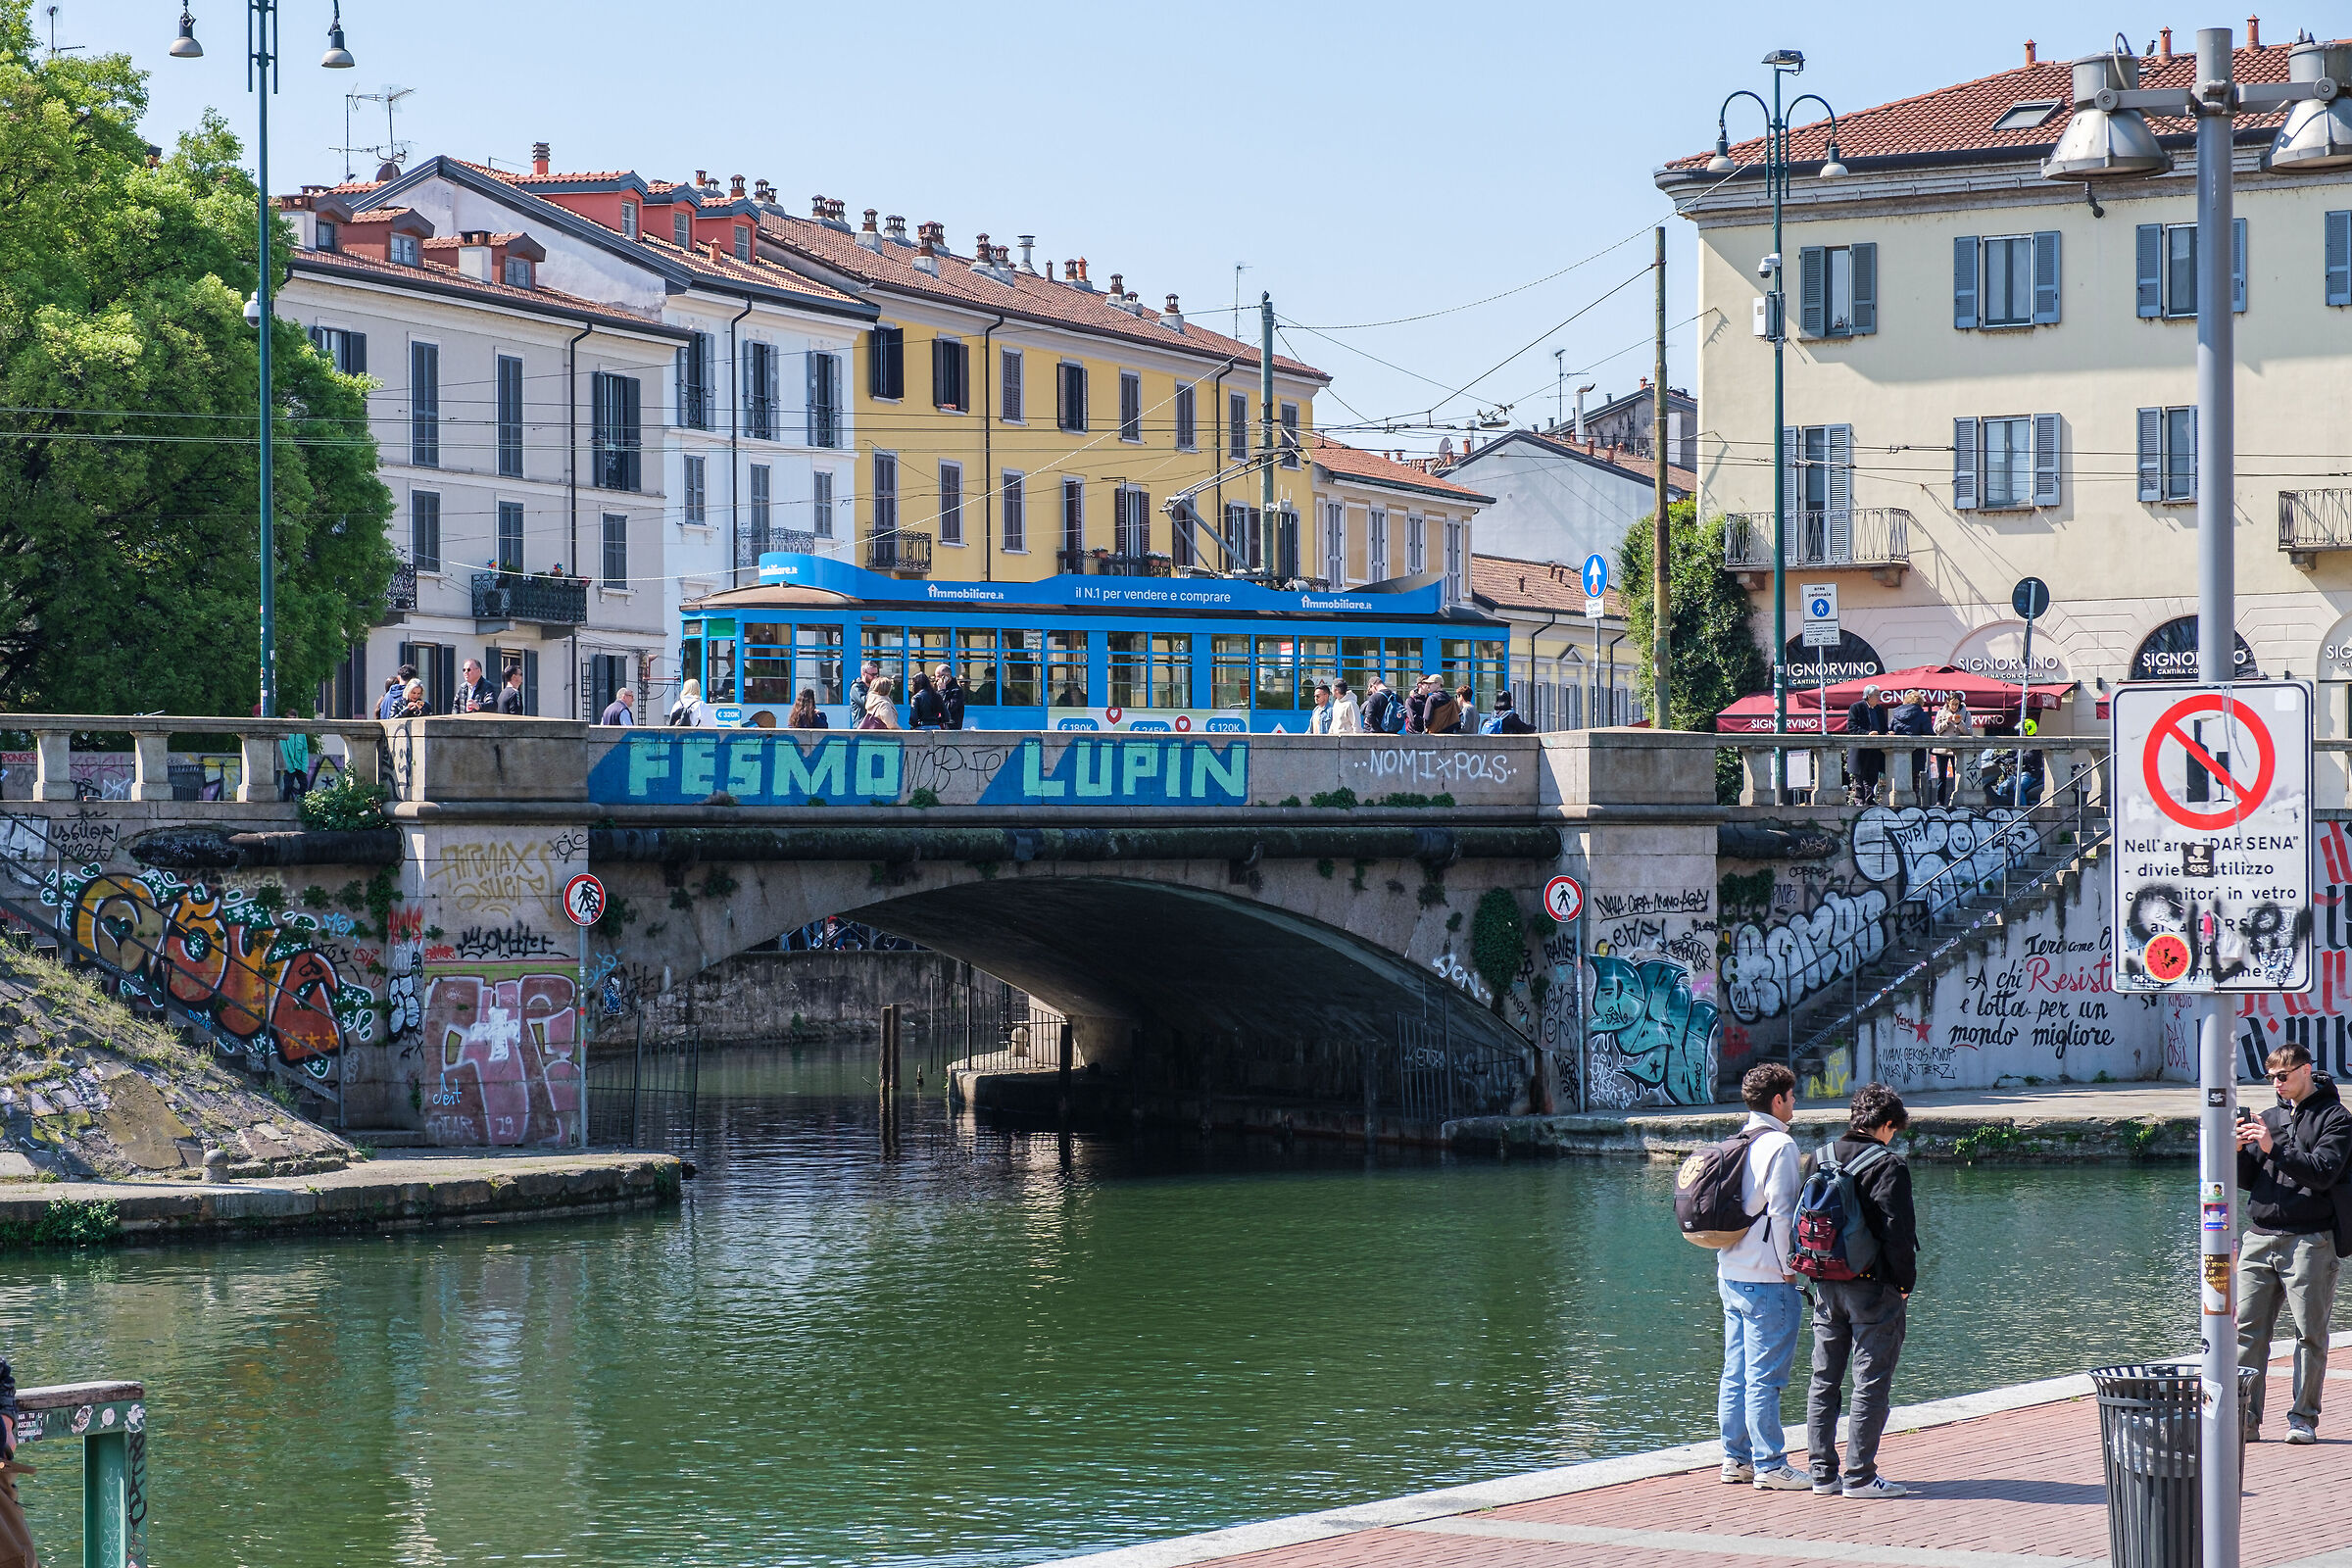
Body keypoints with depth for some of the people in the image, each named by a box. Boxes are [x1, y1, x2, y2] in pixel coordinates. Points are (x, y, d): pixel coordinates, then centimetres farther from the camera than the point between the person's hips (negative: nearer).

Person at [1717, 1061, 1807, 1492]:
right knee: (1765, 1375, -6)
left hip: (1730, 1274, 9)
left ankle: (1736, 1458, 18)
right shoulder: (1779, 1146, -13)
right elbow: (1780, 1214, -17)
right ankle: (1769, 1466, -3)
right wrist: (1789, 1268, -10)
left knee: (1736, 1371, 13)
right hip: (1766, 1279, -9)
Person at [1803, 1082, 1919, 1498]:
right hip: (1872, 1288, -6)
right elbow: (1897, 1231, -16)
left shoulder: (1817, 1159, 8)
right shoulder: (1888, 1165, -12)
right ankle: (1859, 1476, -3)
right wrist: (1905, 1281, -6)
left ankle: (1823, 1472, 13)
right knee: (1871, 1383, -1)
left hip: (1825, 1287, 6)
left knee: (1824, 1381, 12)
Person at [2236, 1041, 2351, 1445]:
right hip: (2260, 1238, 5)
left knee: (2310, 1332, -2)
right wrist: (2238, 1150, -5)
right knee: (2247, 1328, -1)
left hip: (2310, 1240, -5)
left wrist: (2274, 1149, -19)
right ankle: (2245, 1416, 1)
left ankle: (2304, 1418, 5)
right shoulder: (2269, 1117, 18)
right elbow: (2247, 1180, 15)